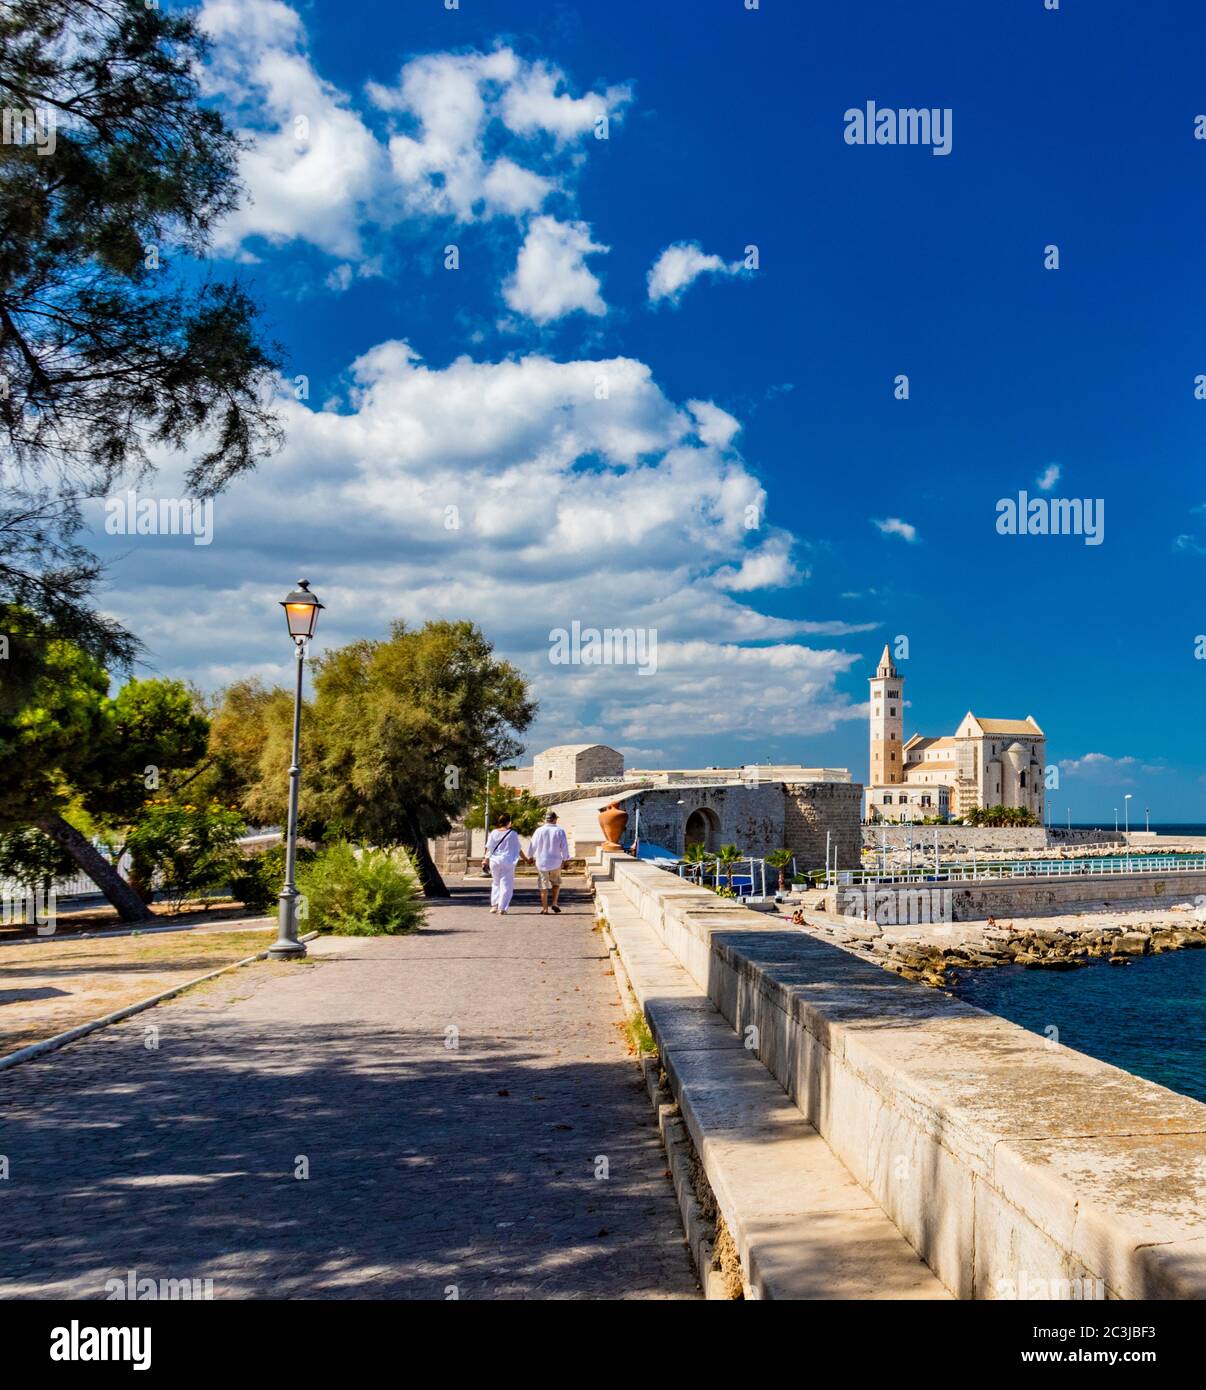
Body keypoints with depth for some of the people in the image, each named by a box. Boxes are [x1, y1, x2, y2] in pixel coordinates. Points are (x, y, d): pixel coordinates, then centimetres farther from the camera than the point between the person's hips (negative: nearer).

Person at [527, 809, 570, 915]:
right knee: (556, 882, 20)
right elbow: (564, 847, -5)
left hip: (542, 862, 0)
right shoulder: (560, 831, -6)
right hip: (555, 862, 0)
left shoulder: (539, 831, -5)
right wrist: (564, 860, 6)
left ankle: (544, 908, 7)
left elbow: (532, 845, 1)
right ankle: (554, 903, 9)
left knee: (544, 886, 6)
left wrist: (531, 857, 18)